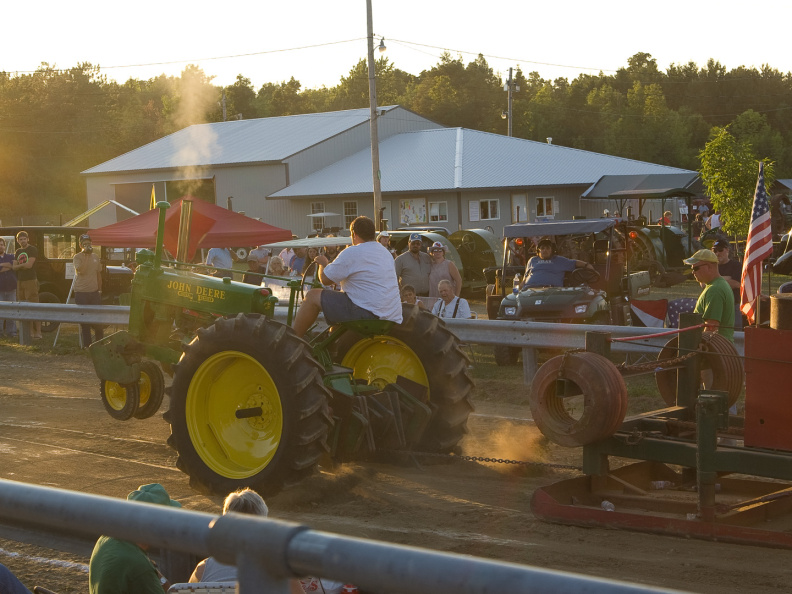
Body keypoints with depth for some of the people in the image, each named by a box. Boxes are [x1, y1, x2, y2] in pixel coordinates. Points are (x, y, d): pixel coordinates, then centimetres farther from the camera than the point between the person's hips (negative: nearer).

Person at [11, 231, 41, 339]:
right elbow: (14, 267, 9)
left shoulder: (33, 249, -4)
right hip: (20, 281, 7)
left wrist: (18, 266, 1)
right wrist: (24, 265, -8)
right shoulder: (18, 251, 17)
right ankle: (31, 331, 10)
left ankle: (38, 332, -10)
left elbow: (29, 265, -14)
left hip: (31, 281, -7)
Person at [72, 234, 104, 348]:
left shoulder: (96, 257, 11)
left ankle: (100, 341, 21)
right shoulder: (77, 257, -6)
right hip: (81, 292, -4)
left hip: (94, 291, 4)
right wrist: (86, 255, -20)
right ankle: (86, 344, 8)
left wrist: (100, 289, 16)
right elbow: (80, 270, -23)